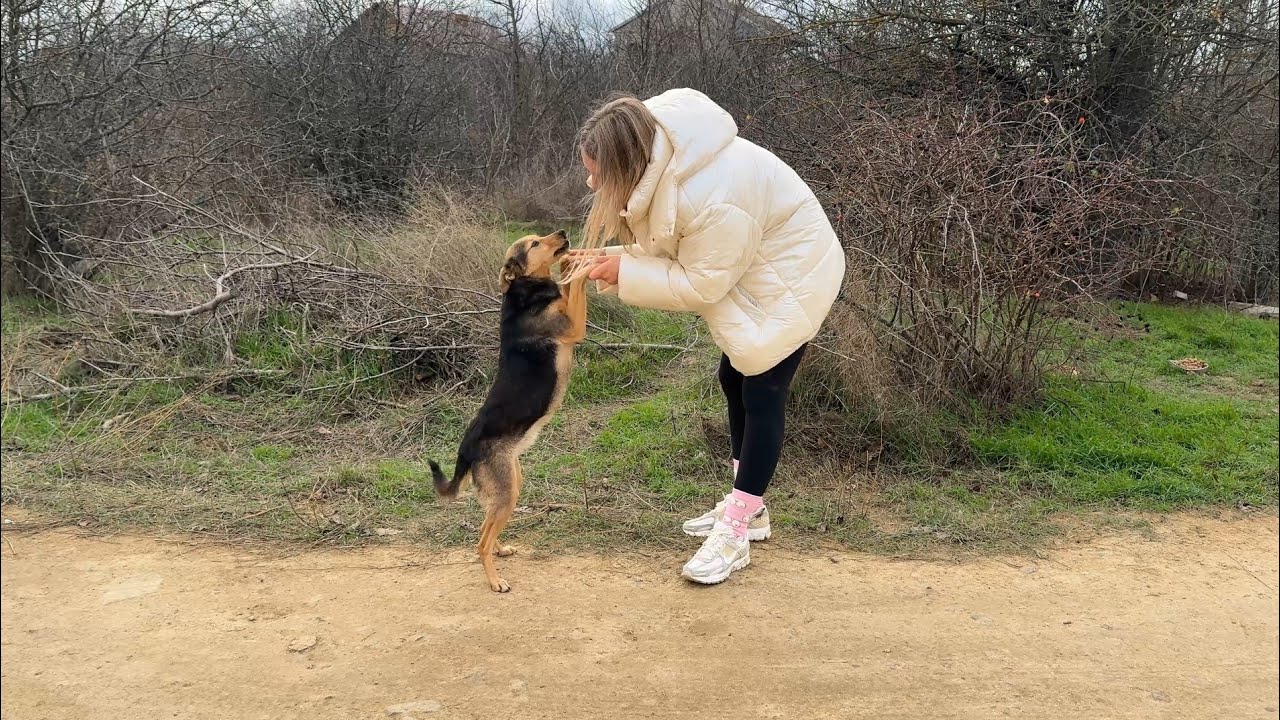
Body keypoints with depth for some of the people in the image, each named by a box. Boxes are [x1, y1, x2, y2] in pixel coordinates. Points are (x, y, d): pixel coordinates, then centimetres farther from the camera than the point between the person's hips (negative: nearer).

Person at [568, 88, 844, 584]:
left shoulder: (712, 198, -39)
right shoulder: (656, 160, -12)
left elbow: (700, 284, -27)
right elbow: (667, 247, 0)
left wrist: (623, 273, -24)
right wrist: (613, 258, -16)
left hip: (790, 273, -10)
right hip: (743, 266, 10)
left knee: (761, 392, -8)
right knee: (735, 379, 15)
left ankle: (735, 533, 1)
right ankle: (747, 506, 28)